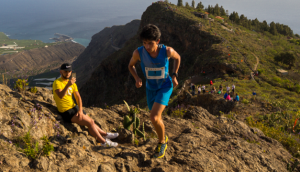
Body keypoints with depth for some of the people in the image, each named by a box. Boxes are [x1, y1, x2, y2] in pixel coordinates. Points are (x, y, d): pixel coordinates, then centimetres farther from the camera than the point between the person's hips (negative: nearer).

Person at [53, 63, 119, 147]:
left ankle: (104, 134, 27)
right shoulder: (57, 82, -12)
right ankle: (104, 142, -2)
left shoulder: (72, 83, 10)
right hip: (66, 112, -7)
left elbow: (78, 97, 7)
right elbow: (60, 96, -30)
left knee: (91, 121, 7)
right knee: (90, 123, -13)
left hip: (74, 107, 7)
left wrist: (80, 110, -7)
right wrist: (68, 85, -45)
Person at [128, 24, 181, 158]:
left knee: (154, 117, -19)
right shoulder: (138, 53, -21)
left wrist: (174, 75, -6)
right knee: (156, 118, 17)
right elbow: (131, 65, 0)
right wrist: (137, 78, -17)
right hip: (150, 88, 4)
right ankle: (163, 139, 48)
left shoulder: (167, 51, -23)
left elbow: (177, 58, 1)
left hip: (165, 86, -3)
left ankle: (162, 141, 10)